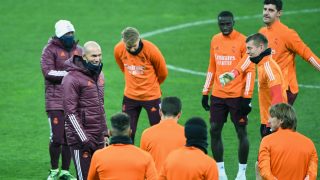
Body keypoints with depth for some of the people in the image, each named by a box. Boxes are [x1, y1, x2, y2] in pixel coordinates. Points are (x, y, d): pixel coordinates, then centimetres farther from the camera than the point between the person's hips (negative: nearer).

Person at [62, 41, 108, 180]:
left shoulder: (99, 75, 13)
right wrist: (85, 139, -17)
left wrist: (105, 132, 18)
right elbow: (71, 112, -15)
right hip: (80, 138, -7)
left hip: (98, 137, 7)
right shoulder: (72, 79, -12)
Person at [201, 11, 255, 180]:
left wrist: (247, 97, -14)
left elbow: (250, 70, -9)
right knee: (214, 131, 3)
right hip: (218, 96, 5)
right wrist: (205, 93, 13)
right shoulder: (215, 40, 8)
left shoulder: (242, 41, -8)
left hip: (237, 96, -5)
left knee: (241, 132, 0)